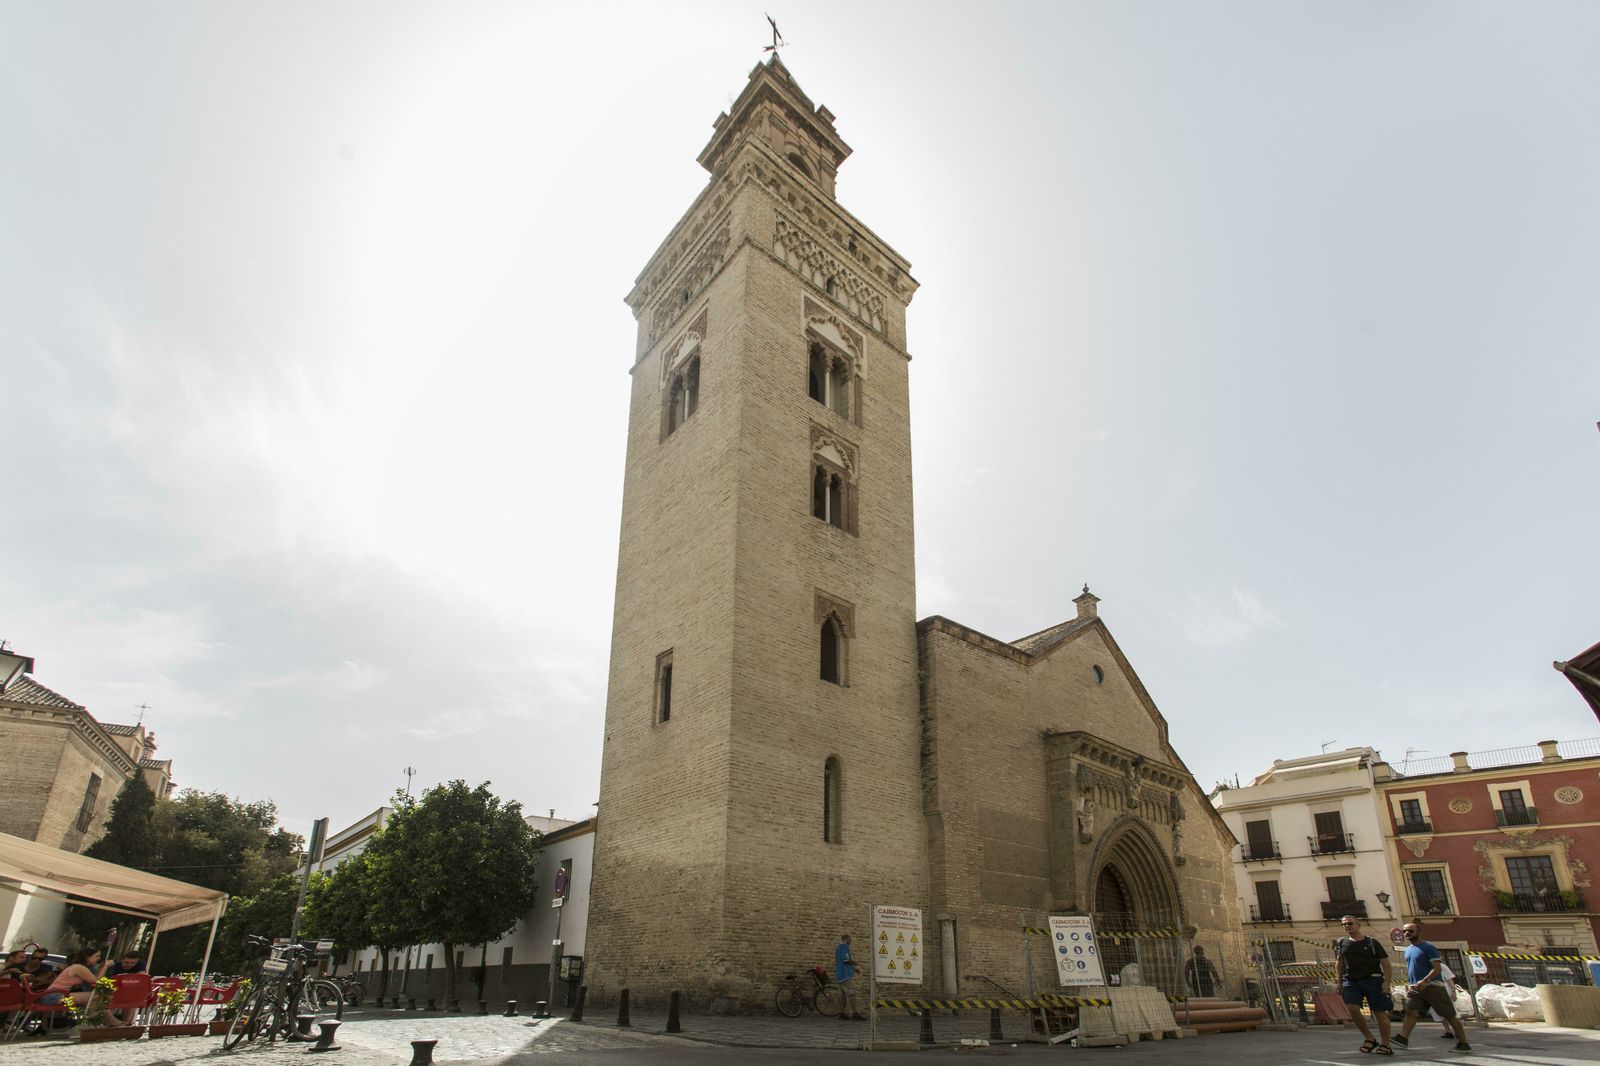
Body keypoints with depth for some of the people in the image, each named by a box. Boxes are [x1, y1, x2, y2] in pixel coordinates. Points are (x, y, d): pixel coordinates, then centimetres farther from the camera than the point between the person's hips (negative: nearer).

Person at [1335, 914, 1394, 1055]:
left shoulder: (1372, 943, 1)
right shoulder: (1341, 943, 10)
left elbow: (1385, 963, 0)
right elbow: (1339, 964, 17)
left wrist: (1387, 982, -12)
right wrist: (1339, 981, 11)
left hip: (1372, 980, -2)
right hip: (1350, 981, 2)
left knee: (1380, 1013, -1)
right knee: (1352, 1008, -14)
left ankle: (1385, 1045, 13)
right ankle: (1370, 1039, 3)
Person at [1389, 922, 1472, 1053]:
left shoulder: (1428, 948, -6)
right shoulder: (1408, 949, 18)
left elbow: (1437, 968, -14)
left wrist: (1425, 981, -26)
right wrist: (1407, 986, 19)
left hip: (1432, 986, -6)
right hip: (1415, 988, 6)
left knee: (1450, 1015, 1)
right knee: (1411, 1012, -9)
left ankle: (1463, 1043, 10)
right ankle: (1403, 1038, -21)